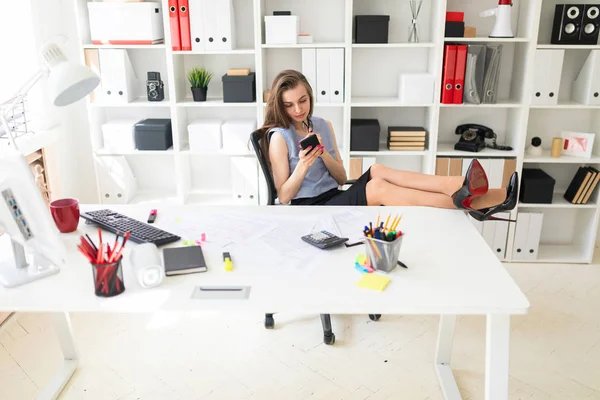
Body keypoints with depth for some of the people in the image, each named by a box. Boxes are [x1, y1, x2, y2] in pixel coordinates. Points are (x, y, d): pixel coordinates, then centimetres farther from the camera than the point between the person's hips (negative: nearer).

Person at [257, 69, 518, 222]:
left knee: (377, 171, -22)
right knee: (377, 188, -26)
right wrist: (303, 167, -25)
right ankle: (468, 202, -33)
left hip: (334, 198, 6)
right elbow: (283, 197, -8)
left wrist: (323, 155, -11)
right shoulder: (279, 137, -7)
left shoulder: (322, 125, 11)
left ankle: (463, 187, -35)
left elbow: (341, 178, 8)